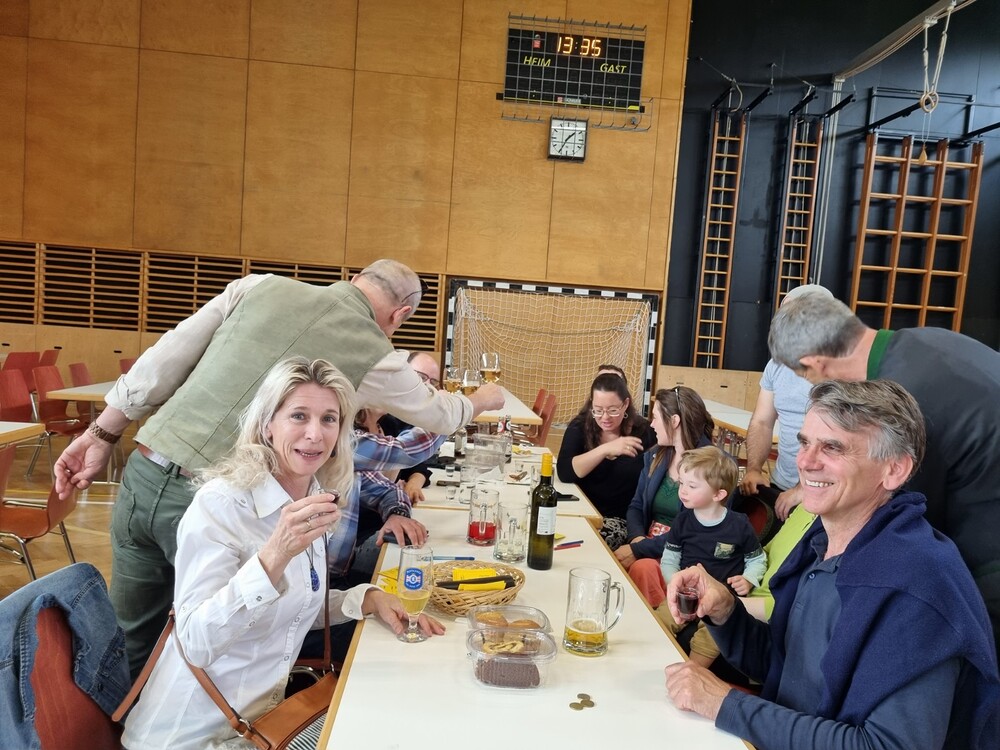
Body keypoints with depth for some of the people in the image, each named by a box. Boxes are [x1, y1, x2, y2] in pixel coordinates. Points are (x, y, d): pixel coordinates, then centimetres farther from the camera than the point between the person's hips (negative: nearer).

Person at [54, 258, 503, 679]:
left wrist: (102, 435, 13)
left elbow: (163, 361, 5)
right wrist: (482, 400, 37)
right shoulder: (374, 355, -2)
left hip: (142, 474, 5)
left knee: (132, 643, 24)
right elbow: (438, 414, 16)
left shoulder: (260, 287, 7)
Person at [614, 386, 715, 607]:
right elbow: (636, 506, 12)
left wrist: (639, 550, -20)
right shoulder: (655, 456, 10)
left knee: (643, 568, -34)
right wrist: (637, 538, -10)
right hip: (647, 545, 5)